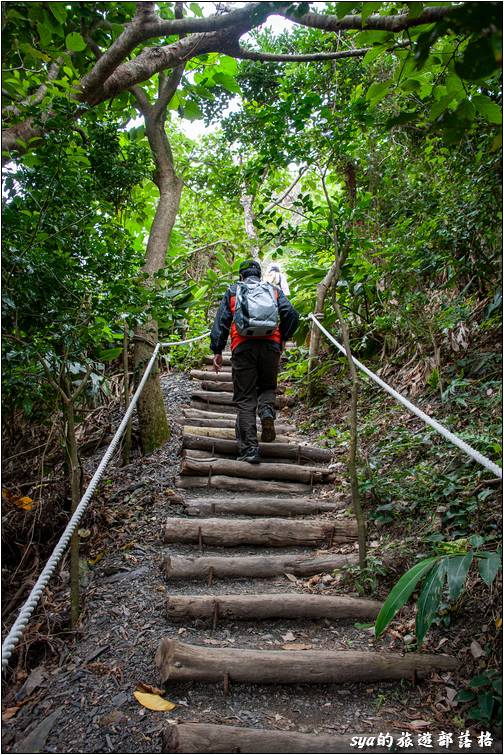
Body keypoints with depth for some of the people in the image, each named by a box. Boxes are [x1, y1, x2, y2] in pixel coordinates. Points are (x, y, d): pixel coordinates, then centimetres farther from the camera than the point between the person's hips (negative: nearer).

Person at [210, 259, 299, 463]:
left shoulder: (233, 291, 19)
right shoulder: (274, 290, 20)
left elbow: (221, 321, 9)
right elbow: (292, 315, 5)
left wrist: (217, 351, 9)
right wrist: (282, 338, 18)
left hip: (243, 346, -1)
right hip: (271, 345, 1)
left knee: (245, 399, 2)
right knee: (267, 387, 21)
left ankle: (249, 449, -6)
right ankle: (267, 412, -12)